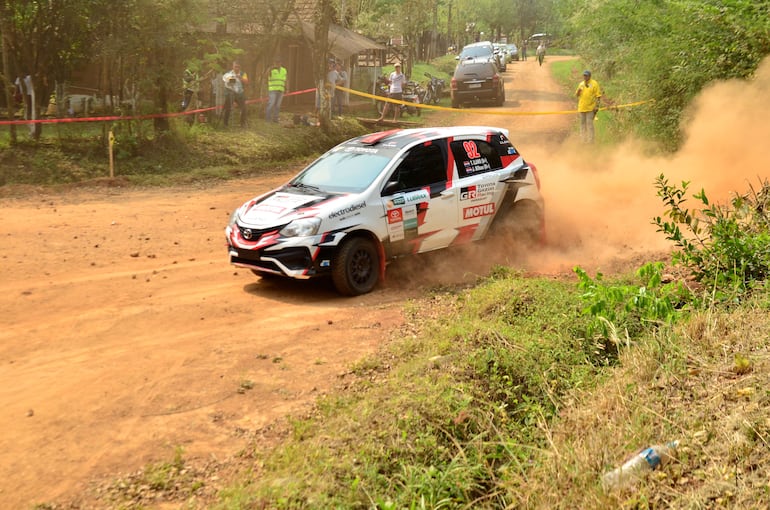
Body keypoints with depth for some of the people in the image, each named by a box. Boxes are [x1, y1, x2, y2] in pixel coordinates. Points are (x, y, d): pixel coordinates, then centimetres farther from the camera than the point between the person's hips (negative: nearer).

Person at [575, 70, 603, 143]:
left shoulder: (594, 84, -5)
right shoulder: (581, 84, 12)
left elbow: (598, 96, -7)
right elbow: (576, 95, 16)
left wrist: (597, 106, -14)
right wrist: (578, 91, -6)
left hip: (590, 108, -6)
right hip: (582, 107, 6)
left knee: (589, 123, -10)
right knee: (582, 123, 10)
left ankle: (590, 141, -7)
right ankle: (583, 140, 17)